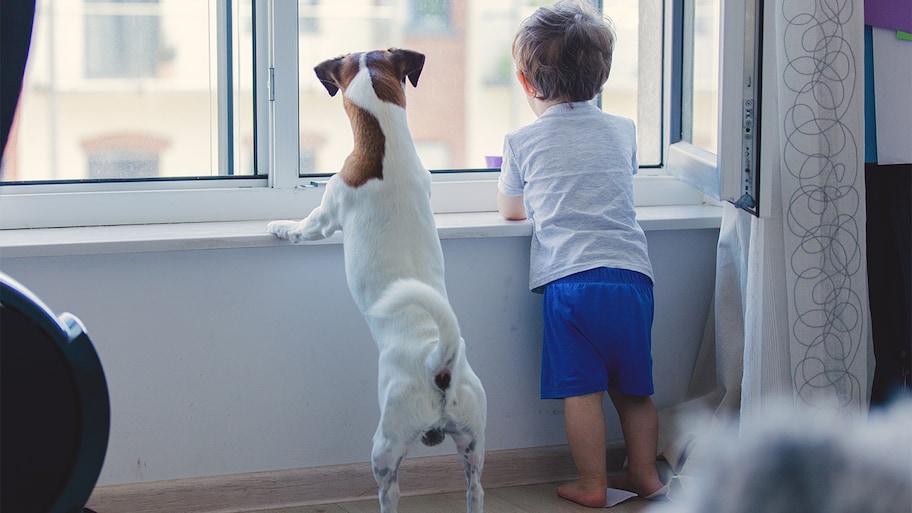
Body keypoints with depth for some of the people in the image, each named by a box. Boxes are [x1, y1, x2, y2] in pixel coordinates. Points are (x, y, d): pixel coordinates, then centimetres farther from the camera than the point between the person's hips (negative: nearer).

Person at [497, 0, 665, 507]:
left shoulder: (521, 143, 4)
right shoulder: (624, 131, 13)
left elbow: (510, 209, 20)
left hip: (569, 278, -4)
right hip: (632, 274, 4)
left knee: (581, 389, 3)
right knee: (633, 387, 16)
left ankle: (593, 485, 8)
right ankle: (644, 473, 24)